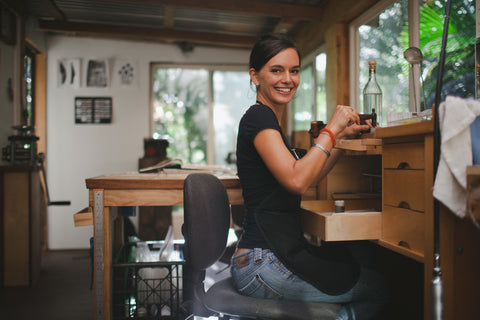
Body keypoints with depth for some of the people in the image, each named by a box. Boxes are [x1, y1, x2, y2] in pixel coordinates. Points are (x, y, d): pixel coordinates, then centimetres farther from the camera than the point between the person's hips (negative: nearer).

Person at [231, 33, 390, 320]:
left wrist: (342, 137, 12)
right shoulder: (258, 117, -14)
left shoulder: (268, 119, 16)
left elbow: (308, 177, 20)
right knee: (377, 288, 3)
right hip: (262, 265, -9)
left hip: (279, 251, 9)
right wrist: (331, 129, -17)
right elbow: (297, 181, -27)